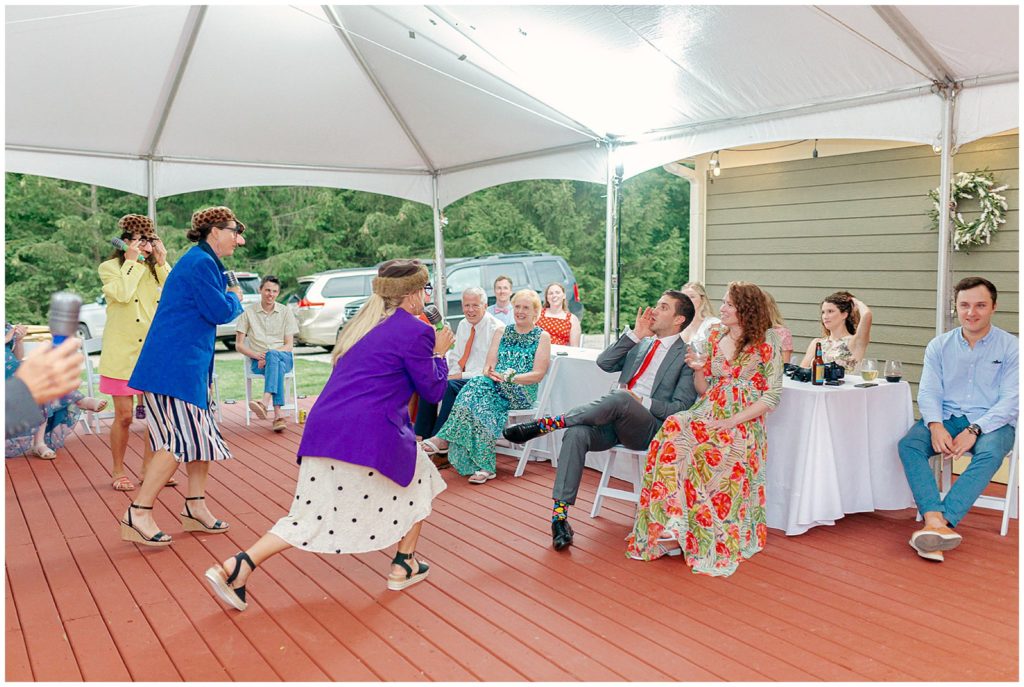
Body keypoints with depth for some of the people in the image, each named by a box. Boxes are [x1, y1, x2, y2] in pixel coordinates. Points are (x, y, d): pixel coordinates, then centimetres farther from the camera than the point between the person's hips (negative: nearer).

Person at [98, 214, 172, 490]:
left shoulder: (155, 269, 13)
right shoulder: (110, 267, 0)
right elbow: (123, 294, -19)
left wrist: (162, 262, -4)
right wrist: (130, 262, -10)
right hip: (122, 352, -4)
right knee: (124, 415, 0)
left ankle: (148, 468, 19)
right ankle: (118, 472, 16)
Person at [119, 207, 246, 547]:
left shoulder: (203, 261, 20)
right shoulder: (201, 263, -14)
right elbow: (221, 312, -14)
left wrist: (228, 299, 10)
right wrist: (235, 298, 4)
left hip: (189, 363, 11)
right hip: (173, 365, -11)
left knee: (203, 434, 13)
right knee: (180, 439, -11)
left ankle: (195, 508, 22)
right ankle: (138, 515, -4)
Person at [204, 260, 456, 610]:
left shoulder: (363, 323, 20)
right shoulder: (415, 331, -4)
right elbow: (433, 391, 3)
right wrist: (439, 353, 19)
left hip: (323, 428, 7)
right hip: (370, 435, -7)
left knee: (311, 517, 12)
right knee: (420, 478, 20)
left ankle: (236, 566, 0)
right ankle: (404, 565, 24)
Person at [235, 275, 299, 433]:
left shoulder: (286, 312, 8)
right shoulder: (248, 313, 7)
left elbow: (288, 345, 3)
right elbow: (239, 345, 4)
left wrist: (268, 356, -15)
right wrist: (257, 355, -15)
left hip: (283, 357, 0)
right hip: (258, 361, 0)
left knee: (273, 355, -38)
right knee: (277, 367, -37)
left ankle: (265, 403, -59)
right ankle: (278, 415, -52)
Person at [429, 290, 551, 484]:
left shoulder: (542, 336, 6)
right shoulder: (502, 332, 20)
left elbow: (538, 374, -5)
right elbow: (489, 365, 10)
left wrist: (509, 377, -20)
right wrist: (490, 373, -16)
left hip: (523, 392, -4)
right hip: (497, 386, 4)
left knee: (478, 388, -33)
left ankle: (445, 438, -30)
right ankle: (484, 467, -34)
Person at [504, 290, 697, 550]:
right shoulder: (640, 343, 23)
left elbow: (681, 407, -4)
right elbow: (604, 363, 7)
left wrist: (640, 401, -13)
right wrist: (635, 334, 1)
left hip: (647, 428, -5)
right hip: (612, 421, 5)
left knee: (620, 398, -37)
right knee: (576, 434, -28)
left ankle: (544, 424, -30)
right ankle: (560, 514, -29)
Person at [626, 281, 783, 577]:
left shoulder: (766, 344, -1)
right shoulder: (715, 336, 15)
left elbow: (772, 396, -5)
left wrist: (732, 421, -14)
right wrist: (698, 370, -4)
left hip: (744, 422, -4)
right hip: (708, 412, 4)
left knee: (703, 453, -35)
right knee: (672, 431, -29)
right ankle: (669, 528, -26)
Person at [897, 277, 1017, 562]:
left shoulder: (1010, 347, 1)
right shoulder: (939, 346, 9)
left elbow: (1010, 400, -7)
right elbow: (928, 391, 2)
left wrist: (974, 431, -21)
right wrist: (936, 426, -19)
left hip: (992, 422, -2)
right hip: (946, 418, 3)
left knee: (989, 453, -36)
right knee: (908, 444, -27)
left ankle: (940, 522, -43)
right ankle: (936, 521, -42)